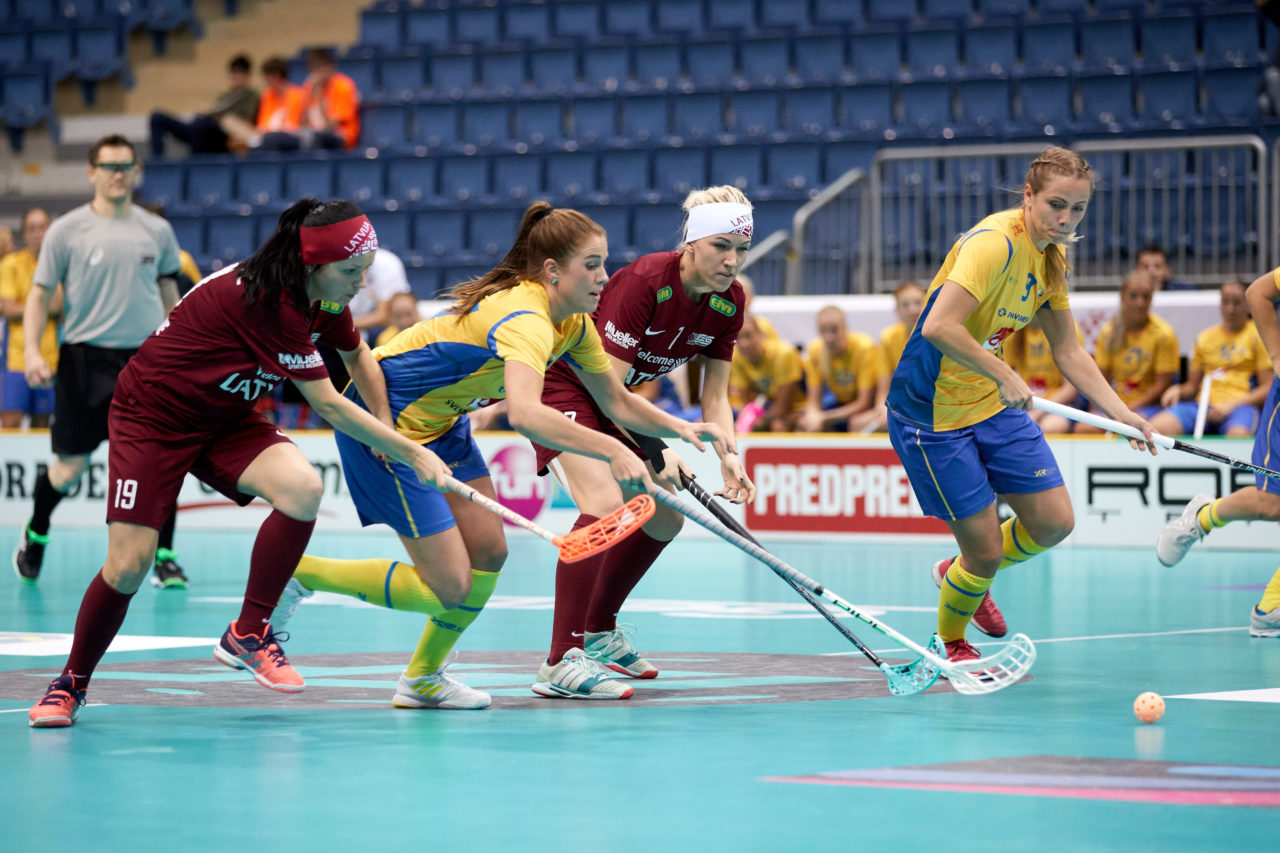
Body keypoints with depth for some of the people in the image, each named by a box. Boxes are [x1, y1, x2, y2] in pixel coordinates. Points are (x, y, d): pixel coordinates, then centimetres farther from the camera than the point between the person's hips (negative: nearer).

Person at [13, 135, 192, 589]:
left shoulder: (157, 231, 6)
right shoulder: (67, 230, -2)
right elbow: (41, 293, 1)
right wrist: (32, 350, -11)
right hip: (84, 360, -2)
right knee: (69, 468, 3)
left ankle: (165, 557, 2)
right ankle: (35, 536, 30)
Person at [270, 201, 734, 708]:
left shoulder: (573, 322, -1)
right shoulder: (525, 319, -30)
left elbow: (617, 402, 10)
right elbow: (525, 413, -49)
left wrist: (679, 428, -6)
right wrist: (612, 451, -52)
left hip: (441, 420, 10)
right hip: (385, 419, -9)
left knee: (488, 553, 6)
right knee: (450, 587, -9)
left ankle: (423, 679, 25)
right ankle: (298, 572, 5)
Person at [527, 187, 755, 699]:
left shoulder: (729, 302, -7)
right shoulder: (644, 282, -30)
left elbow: (715, 394, -2)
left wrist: (728, 456, -18)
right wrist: (655, 452, -29)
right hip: (560, 384, -9)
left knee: (663, 520, 11)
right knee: (605, 502, -29)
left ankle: (598, 633, 31)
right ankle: (561, 663, -34)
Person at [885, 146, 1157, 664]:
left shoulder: (1051, 259, 4)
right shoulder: (994, 244, -25)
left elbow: (1069, 352, 11)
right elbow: (938, 327, -36)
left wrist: (1121, 414, 3)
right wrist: (1004, 374, -29)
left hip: (994, 405, 8)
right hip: (933, 412, -8)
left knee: (1054, 523, 4)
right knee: (986, 550, -5)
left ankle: (964, 575, 33)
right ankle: (949, 646, 25)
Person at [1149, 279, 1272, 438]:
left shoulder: (1259, 336, 8)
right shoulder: (1205, 337, 21)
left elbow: (1268, 388, 1)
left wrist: (1230, 405, -12)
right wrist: (1177, 390, 0)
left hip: (1240, 405, -4)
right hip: (1201, 405, 4)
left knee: (1237, 435, -43)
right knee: (1153, 428, -25)